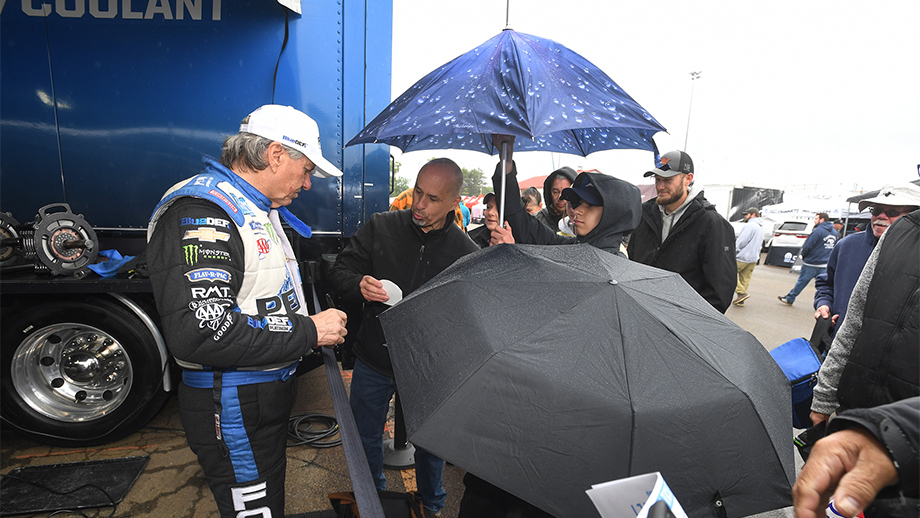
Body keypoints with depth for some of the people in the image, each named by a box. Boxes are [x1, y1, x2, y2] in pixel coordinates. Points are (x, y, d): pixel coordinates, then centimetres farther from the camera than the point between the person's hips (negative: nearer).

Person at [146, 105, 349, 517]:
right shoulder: (201, 211, -21)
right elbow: (199, 333, -31)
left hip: (268, 394, 10)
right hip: (232, 407, -10)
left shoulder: (258, 209, 13)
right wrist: (308, 332, -23)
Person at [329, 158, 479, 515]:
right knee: (365, 439, 21)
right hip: (373, 363, 2)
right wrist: (359, 285, -25)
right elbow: (340, 272, -3)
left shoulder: (467, 253, -10)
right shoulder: (380, 227, -6)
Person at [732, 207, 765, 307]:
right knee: (745, 278, 10)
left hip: (742, 257, -9)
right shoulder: (761, 227, 16)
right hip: (753, 258, 9)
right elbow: (760, 244, 22)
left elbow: (741, 242, -18)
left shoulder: (750, 225, -15)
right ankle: (740, 301, 13)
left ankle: (742, 292, -10)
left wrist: (734, 251, -5)